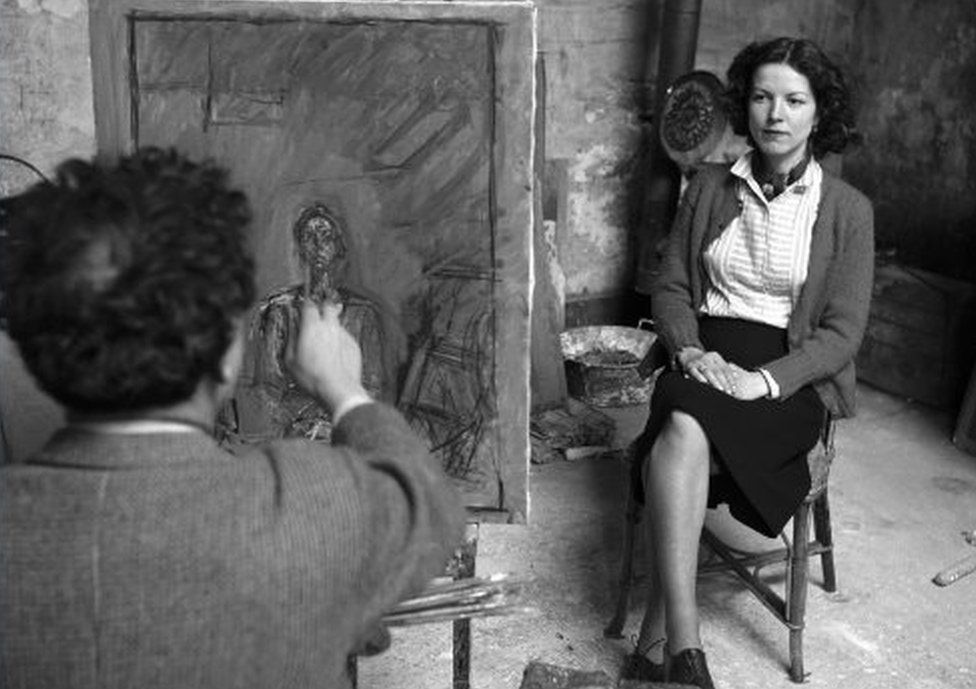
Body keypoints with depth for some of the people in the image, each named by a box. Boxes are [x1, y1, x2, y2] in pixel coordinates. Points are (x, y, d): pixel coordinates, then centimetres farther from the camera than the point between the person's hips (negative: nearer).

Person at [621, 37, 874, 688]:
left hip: (791, 377, -2)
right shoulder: (710, 188, 11)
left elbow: (842, 332, -3)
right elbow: (670, 287, 12)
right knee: (683, 432, -34)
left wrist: (764, 380, -19)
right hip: (705, 358, 3)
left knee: (685, 427, -34)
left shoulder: (848, 209, 2)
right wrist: (689, 350, -9)